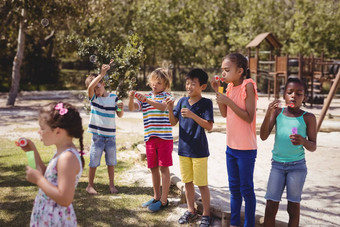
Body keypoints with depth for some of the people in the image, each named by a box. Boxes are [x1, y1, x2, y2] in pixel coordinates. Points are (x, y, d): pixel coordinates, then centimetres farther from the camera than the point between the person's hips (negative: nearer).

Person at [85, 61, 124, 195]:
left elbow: (120, 115, 8)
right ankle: (90, 185, 15)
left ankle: (112, 185, 23)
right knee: (94, 161, 2)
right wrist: (102, 73, -30)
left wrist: (121, 108, -14)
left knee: (111, 161, 10)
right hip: (97, 135, -2)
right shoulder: (93, 97, -2)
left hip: (110, 135, 2)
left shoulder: (113, 97, 4)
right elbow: (90, 86, -24)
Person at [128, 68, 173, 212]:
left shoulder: (167, 96, 0)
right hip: (150, 137, 4)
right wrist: (131, 98, -21)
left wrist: (147, 100, -33)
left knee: (164, 167, -1)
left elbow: (163, 106, -21)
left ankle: (164, 200, 5)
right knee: (154, 168, 11)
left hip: (164, 136, -4)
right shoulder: (144, 97, 12)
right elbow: (132, 108, -1)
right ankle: (156, 197, 24)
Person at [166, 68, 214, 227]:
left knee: (202, 184, 4)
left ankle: (206, 214, 18)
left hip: (199, 151, -5)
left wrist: (192, 115, -28)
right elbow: (173, 122, 5)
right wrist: (170, 109, -14)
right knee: (187, 182, 16)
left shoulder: (206, 103, -10)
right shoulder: (182, 101, 3)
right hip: (184, 148, 5)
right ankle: (191, 211, 31)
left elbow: (209, 126, -18)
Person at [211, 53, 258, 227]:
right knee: (234, 188, 17)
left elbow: (249, 117, -19)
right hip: (231, 146, 7)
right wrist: (217, 91, 1)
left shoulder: (248, 86, -15)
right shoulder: (230, 87, 6)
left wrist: (228, 101, -23)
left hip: (246, 148, -7)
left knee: (246, 189, 3)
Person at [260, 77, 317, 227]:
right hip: (277, 164, 1)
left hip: (297, 165, -1)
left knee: (293, 207, 5)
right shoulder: (277, 112, 2)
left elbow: (313, 147, -1)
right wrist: (268, 114, -19)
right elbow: (263, 137, -5)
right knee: (270, 206, 1)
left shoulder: (308, 118, -2)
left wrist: (303, 141, -24)